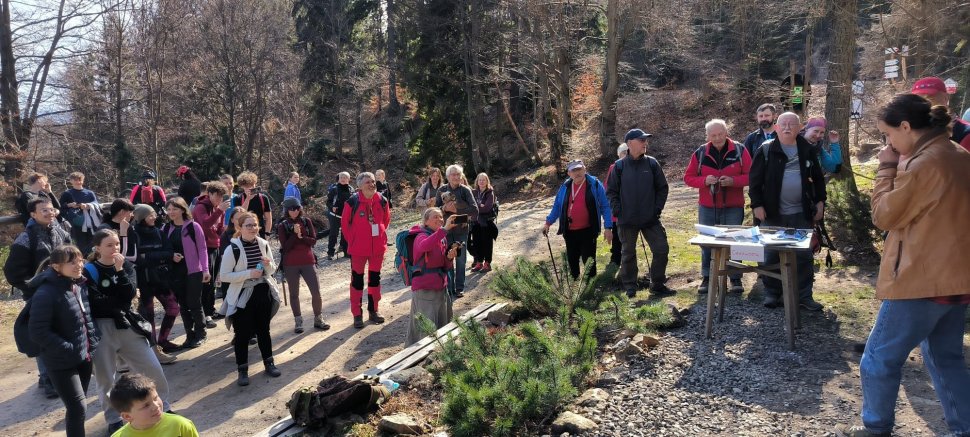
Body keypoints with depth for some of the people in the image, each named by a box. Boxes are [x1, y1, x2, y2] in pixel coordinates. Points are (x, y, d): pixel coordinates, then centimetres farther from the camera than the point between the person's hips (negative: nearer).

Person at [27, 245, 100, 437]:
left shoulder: (80, 285, 3)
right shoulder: (45, 293, -20)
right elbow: (38, 332, -21)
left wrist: (93, 341, 5)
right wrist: (70, 349, -20)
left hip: (84, 357, 7)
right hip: (62, 363, -7)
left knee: (77, 407, 19)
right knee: (78, 408, -6)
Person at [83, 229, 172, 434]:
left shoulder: (126, 265, 4)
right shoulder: (89, 271, -8)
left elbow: (129, 295, -11)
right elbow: (96, 303, -17)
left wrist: (119, 270, -18)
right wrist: (120, 304, -10)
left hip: (126, 324, 3)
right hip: (102, 328, -3)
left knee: (153, 368, 3)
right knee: (105, 378, 8)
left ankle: (162, 408, 22)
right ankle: (113, 419, 26)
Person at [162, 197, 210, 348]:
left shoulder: (193, 226, -7)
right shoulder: (166, 229, 6)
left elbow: (202, 249, -6)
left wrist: (205, 269, -11)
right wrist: (171, 256, -9)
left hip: (193, 271, -4)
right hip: (175, 272, 4)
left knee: (194, 304, 1)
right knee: (183, 305, 9)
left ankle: (200, 334, 17)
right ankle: (190, 335, 19)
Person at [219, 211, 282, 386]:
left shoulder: (264, 244, 0)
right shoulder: (232, 248, -14)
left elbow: (272, 270, 10)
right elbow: (224, 275, -14)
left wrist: (269, 264, -13)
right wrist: (249, 273, -21)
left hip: (263, 294, 4)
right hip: (242, 296, -4)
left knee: (264, 330, 16)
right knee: (243, 334, 4)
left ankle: (268, 363, 30)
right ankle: (242, 370, 16)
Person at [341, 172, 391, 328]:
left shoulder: (382, 201, -3)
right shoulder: (352, 202, -14)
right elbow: (345, 223, -2)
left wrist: (379, 235, 12)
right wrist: (352, 240, 4)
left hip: (378, 247, 4)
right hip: (358, 248, -4)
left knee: (375, 278, 14)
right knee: (357, 279, 5)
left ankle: (373, 310, 27)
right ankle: (357, 314, 14)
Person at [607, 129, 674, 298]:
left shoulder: (652, 163, 2)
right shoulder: (620, 166, -3)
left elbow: (662, 188, 6)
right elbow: (611, 191, 1)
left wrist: (657, 208, -2)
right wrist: (618, 211, -7)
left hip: (651, 219, 2)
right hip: (627, 221, -2)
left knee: (662, 250, 0)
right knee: (628, 254, 8)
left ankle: (658, 285, 16)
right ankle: (630, 287, 21)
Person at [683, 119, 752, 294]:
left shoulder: (740, 151, -3)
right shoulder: (700, 153, 0)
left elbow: (750, 175, -3)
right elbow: (688, 177, 3)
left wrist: (733, 181, -20)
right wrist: (704, 180, -15)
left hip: (733, 207, -1)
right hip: (707, 207, 2)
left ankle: (735, 279, 15)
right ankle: (706, 278, 19)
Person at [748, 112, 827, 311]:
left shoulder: (807, 149, 5)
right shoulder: (766, 150, -4)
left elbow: (817, 178, 13)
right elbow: (755, 180, -5)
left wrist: (820, 202, 7)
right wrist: (757, 205, -11)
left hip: (801, 213, 2)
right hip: (773, 213, -2)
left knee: (804, 255, 5)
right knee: (772, 255, 5)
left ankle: (804, 295, 14)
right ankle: (772, 293, 17)